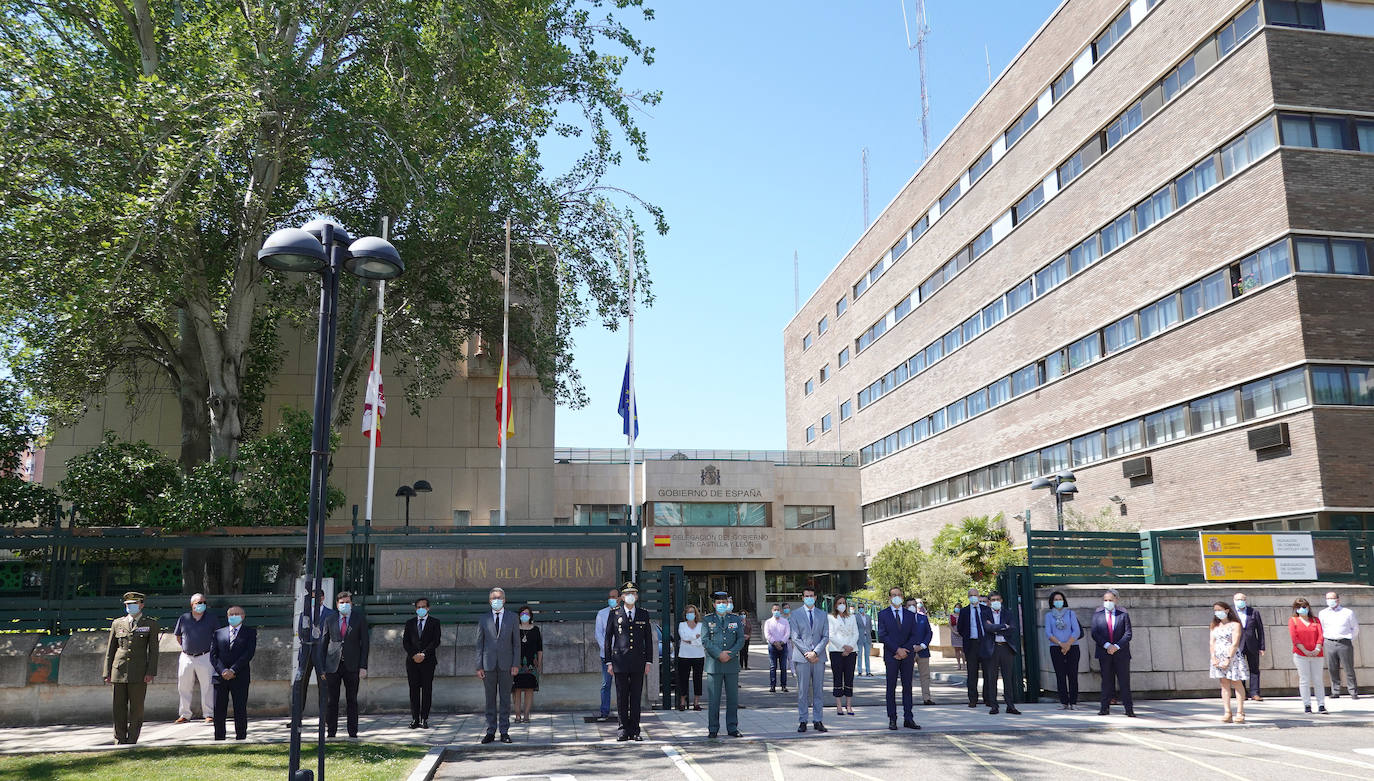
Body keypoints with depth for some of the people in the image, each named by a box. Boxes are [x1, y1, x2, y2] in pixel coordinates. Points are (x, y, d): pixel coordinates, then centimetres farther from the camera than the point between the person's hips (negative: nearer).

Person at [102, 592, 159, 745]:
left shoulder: (150, 624, 6)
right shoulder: (117, 623, 12)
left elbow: (153, 650, 2)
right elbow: (110, 650, 13)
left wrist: (151, 673, -7)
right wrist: (107, 672, 6)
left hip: (139, 672, -2)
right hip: (119, 671, 2)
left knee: (136, 708, -1)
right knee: (119, 707, 3)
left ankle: (132, 741, 5)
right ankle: (120, 740, 12)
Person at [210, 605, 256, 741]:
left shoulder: (250, 632, 7)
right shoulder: (218, 633, 15)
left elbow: (249, 653, -4)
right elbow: (213, 654, 6)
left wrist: (233, 670, -13)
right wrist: (222, 671, -11)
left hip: (240, 677, -2)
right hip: (220, 677, 2)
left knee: (240, 710, -3)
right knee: (219, 710, 1)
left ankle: (241, 738, 3)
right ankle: (219, 740, 10)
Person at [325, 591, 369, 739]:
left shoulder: (360, 619, 4)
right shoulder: (331, 619, 7)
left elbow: (365, 643, 2)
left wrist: (363, 667, -6)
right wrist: (322, 667, 3)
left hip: (352, 666, -1)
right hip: (333, 665, 1)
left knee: (352, 700, 3)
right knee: (332, 701, 3)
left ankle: (353, 733, 8)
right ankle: (331, 732, 10)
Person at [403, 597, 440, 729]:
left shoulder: (434, 622, 7)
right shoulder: (410, 623, 14)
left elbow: (436, 641, -2)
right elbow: (405, 642, 7)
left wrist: (423, 654, -12)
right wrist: (414, 655, -8)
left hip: (428, 660, -2)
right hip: (412, 661, 2)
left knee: (427, 690, -3)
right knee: (414, 690, 1)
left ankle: (424, 719, 0)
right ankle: (415, 719, 4)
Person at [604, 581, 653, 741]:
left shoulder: (643, 615, 9)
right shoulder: (614, 614, 4)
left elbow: (648, 639, 11)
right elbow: (608, 639, 5)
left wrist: (648, 661, 5)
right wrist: (608, 662, 0)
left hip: (638, 661, 1)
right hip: (620, 660, -1)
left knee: (636, 697, 4)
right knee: (622, 697, 2)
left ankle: (635, 731, 11)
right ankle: (624, 729, 11)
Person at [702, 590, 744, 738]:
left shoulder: (736, 619, 11)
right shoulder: (707, 620, 6)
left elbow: (741, 639, 4)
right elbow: (705, 641, -3)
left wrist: (730, 654, -10)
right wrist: (719, 654, -14)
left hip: (732, 664, 2)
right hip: (714, 664, -2)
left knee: (733, 698, 5)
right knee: (713, 698, 0)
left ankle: (732, 728, 13)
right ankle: (712, 729, 8)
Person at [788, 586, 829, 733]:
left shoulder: (822, 615, 12)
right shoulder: (795, 615, 4)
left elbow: (826, 637, 5)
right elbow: (795, 637, -2)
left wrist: (815, 652, -9)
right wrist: (807, 653, -11)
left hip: (818, 657, 2)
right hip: (802, 658, -2)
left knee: (818, 690, 4)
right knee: (803, 691, -1)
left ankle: (818, 721, 9)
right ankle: (803, 721, 5)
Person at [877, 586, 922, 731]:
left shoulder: (910, 615, 11)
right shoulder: (883, 615, 3)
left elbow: (914, 636, 7)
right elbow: (882, 636, -5)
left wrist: (905, 650, -7)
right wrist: (897, 649, -12)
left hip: (907, 654, 2)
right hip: (891, 655, -2)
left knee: (907, 687, 3)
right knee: (891, 687, 0)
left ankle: (908, 719, 6)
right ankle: (892, 719, 4)